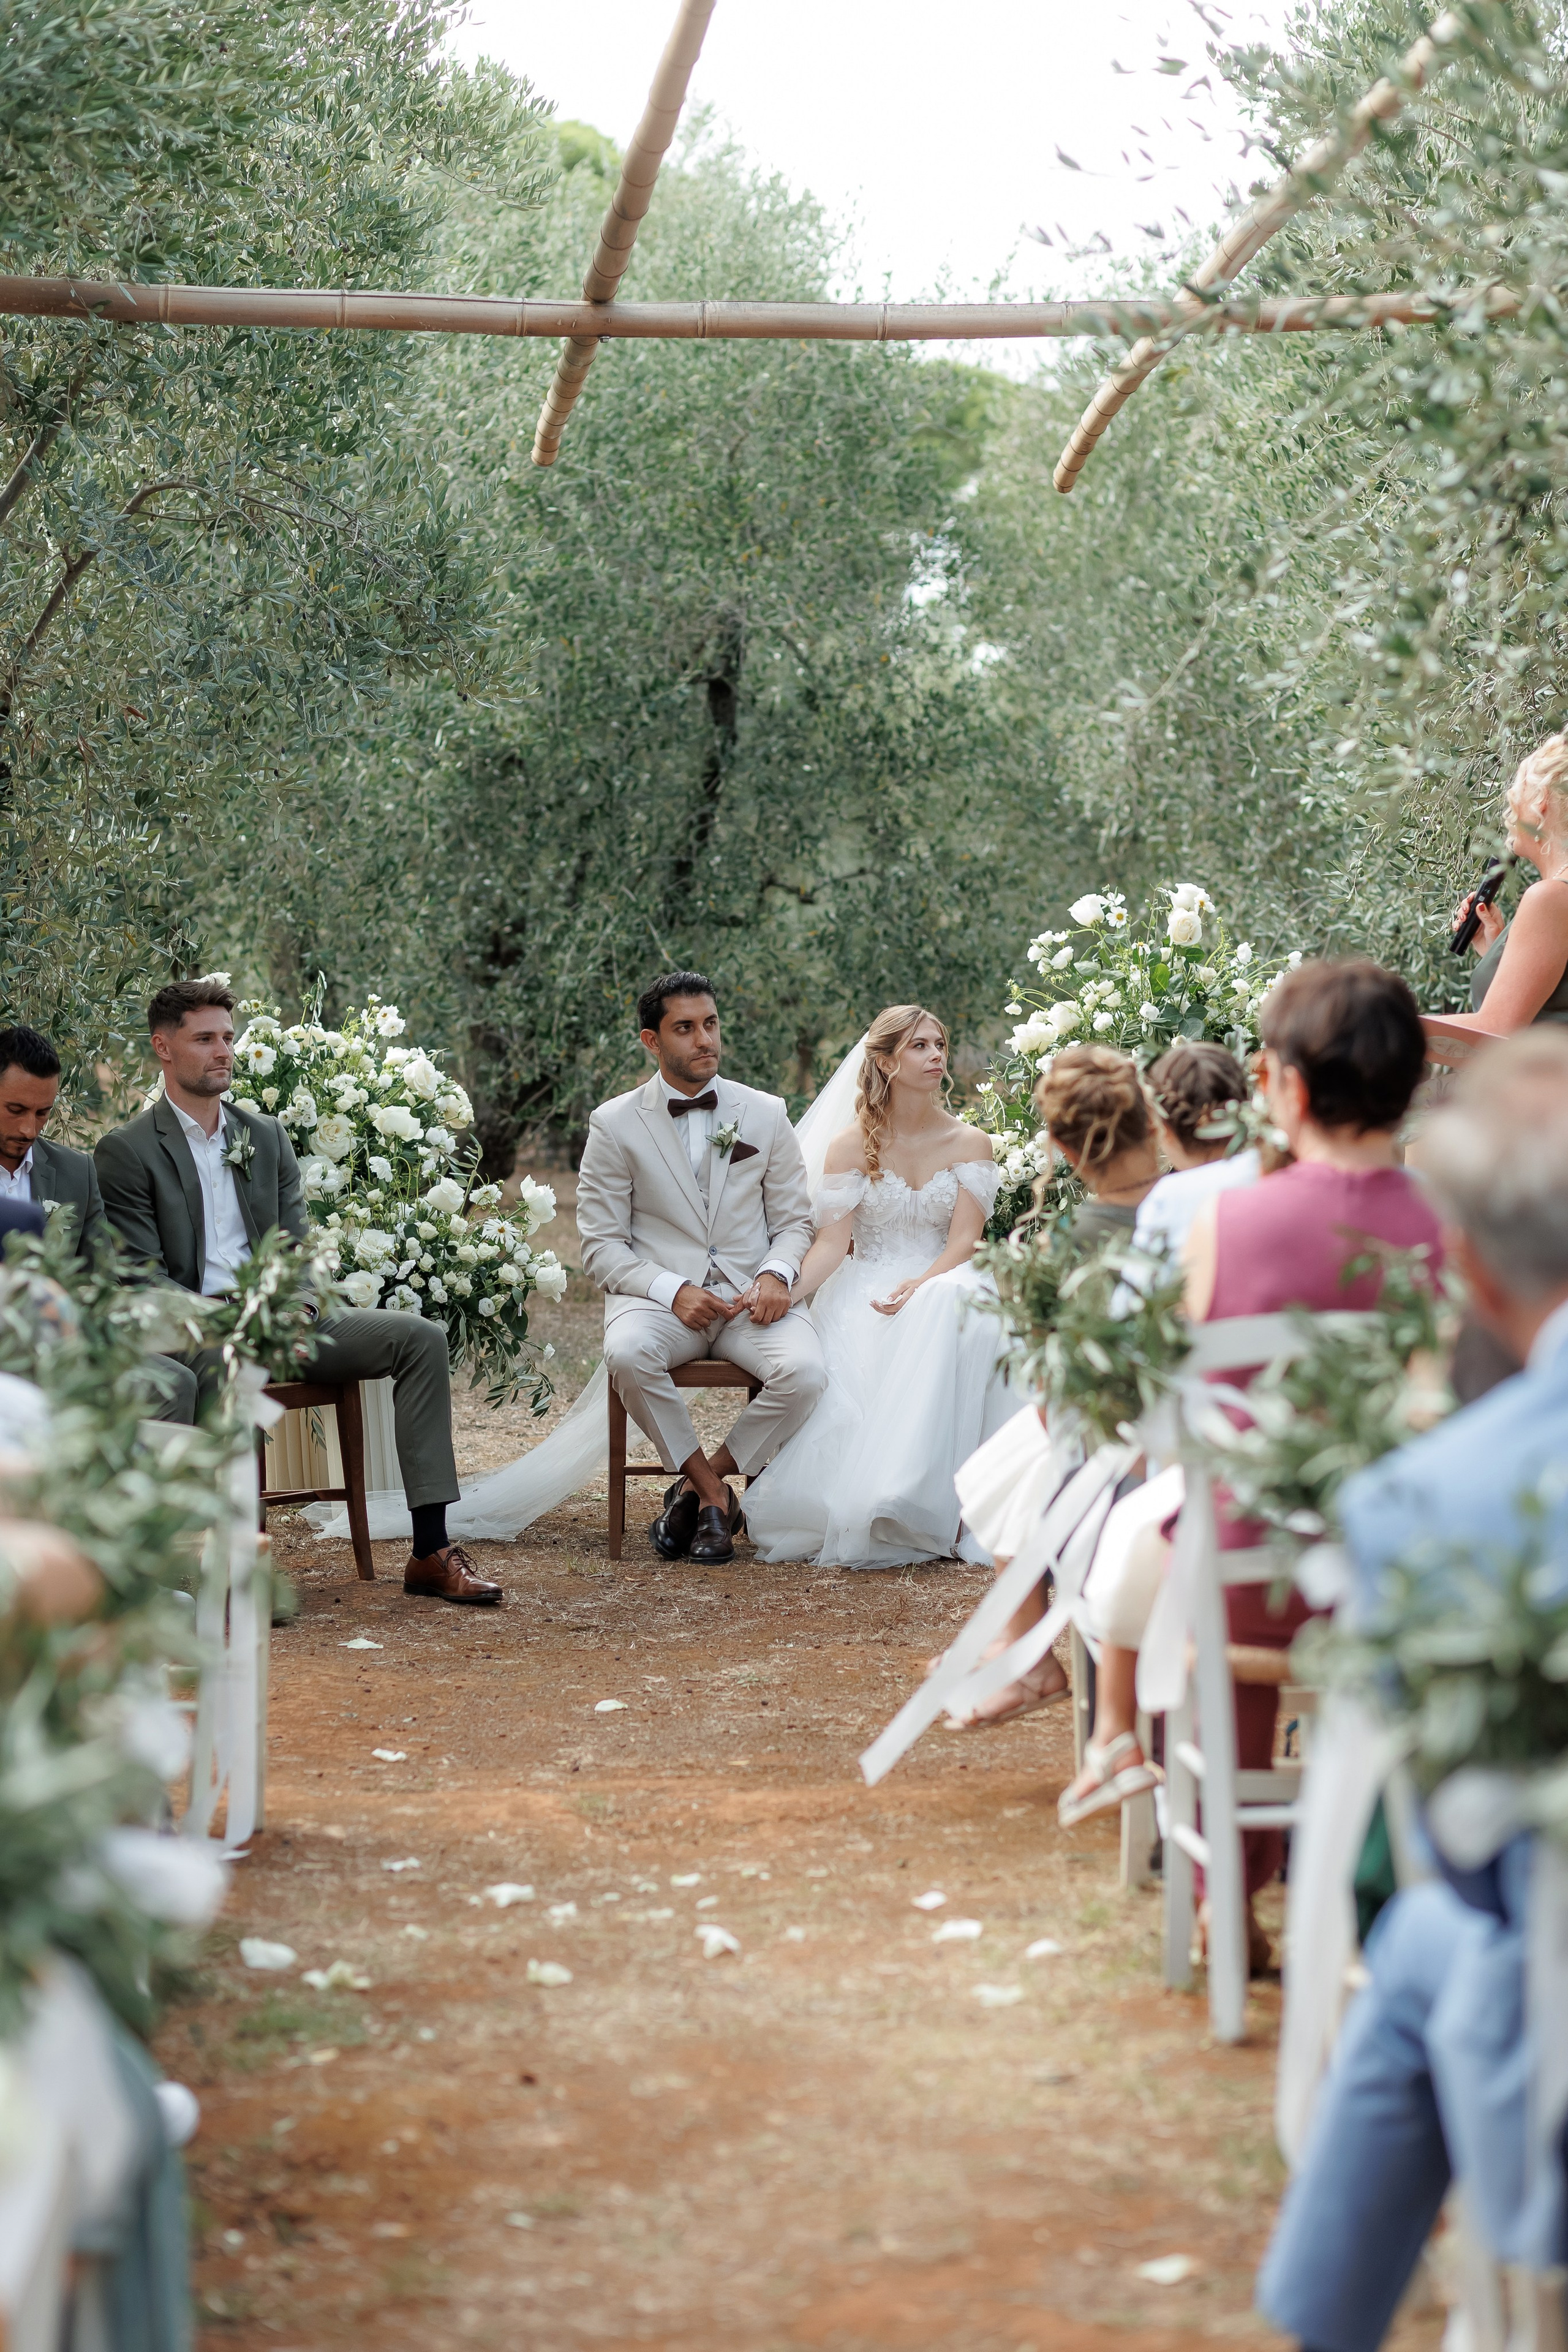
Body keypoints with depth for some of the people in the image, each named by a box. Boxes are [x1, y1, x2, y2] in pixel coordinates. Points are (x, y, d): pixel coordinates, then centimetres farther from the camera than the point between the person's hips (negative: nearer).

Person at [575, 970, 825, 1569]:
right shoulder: (614, 1125, 3)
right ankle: (714, 1493, -15)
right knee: (627, 1356, -37)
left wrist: (776, 1275, -10)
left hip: (751, 1296, 2)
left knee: (804, 1372, -30)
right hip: (659, 1293, -2)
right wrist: (672, 1291, -17)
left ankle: (698, 1486, -9)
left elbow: (794, 1221, 14)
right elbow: (601, 1247, 0)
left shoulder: (765, 1115, 10)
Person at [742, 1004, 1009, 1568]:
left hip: (941, 1285, 0)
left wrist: (919, 1286, -23)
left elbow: (964, 1240, -2)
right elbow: (832, 1243, -3)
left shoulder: (969, 1144, 8)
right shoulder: (852, 1146, 5)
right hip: (863, 1291, 0)